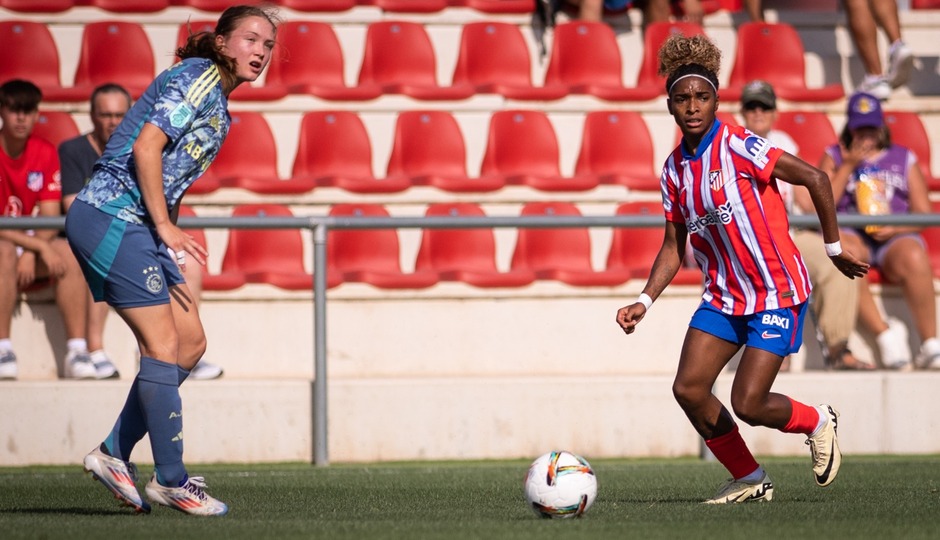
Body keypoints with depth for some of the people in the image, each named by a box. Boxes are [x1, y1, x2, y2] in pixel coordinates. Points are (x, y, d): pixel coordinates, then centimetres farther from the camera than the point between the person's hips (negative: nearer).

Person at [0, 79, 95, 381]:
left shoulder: (46, 154, 1)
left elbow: (50, 219, -2)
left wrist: (30, 254, -20)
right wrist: (40, 246, -26)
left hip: (34, 251, 4)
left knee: (69, 251, -27)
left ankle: (77, 352, -31)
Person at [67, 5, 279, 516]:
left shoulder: (218, 103, 18)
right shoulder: (198, 77, -11)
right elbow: (145, 147, -21)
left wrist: (169, 240, 15)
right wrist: (166, 227, -20)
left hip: (136, 226, 10)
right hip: (112, 218, -10)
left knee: (191, 341, 8)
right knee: (163, 347, -9)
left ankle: (113, 453, 13)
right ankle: (170, 481, -2)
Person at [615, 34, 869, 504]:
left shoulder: (739, 148, -17)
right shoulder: (674, 169, 4)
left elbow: (815, 178, -15)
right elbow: (674, 246, 12)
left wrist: (834, 248, -9)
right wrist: (644, 302, 1)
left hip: (777, 293, -7)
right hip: (723, 297, 7)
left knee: (748, 404, -14)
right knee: (688, 389, -6)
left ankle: (817, 422, 20)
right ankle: (749, 480, 15)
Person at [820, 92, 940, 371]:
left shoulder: (904, 158, 20)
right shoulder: (834, 157, 20)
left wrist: (895, 229, -8)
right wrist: (848, 165, 1)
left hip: (896, 236, 0)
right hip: (850, 234, 0)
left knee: (914, 259, -36)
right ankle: (885, 337, -37)